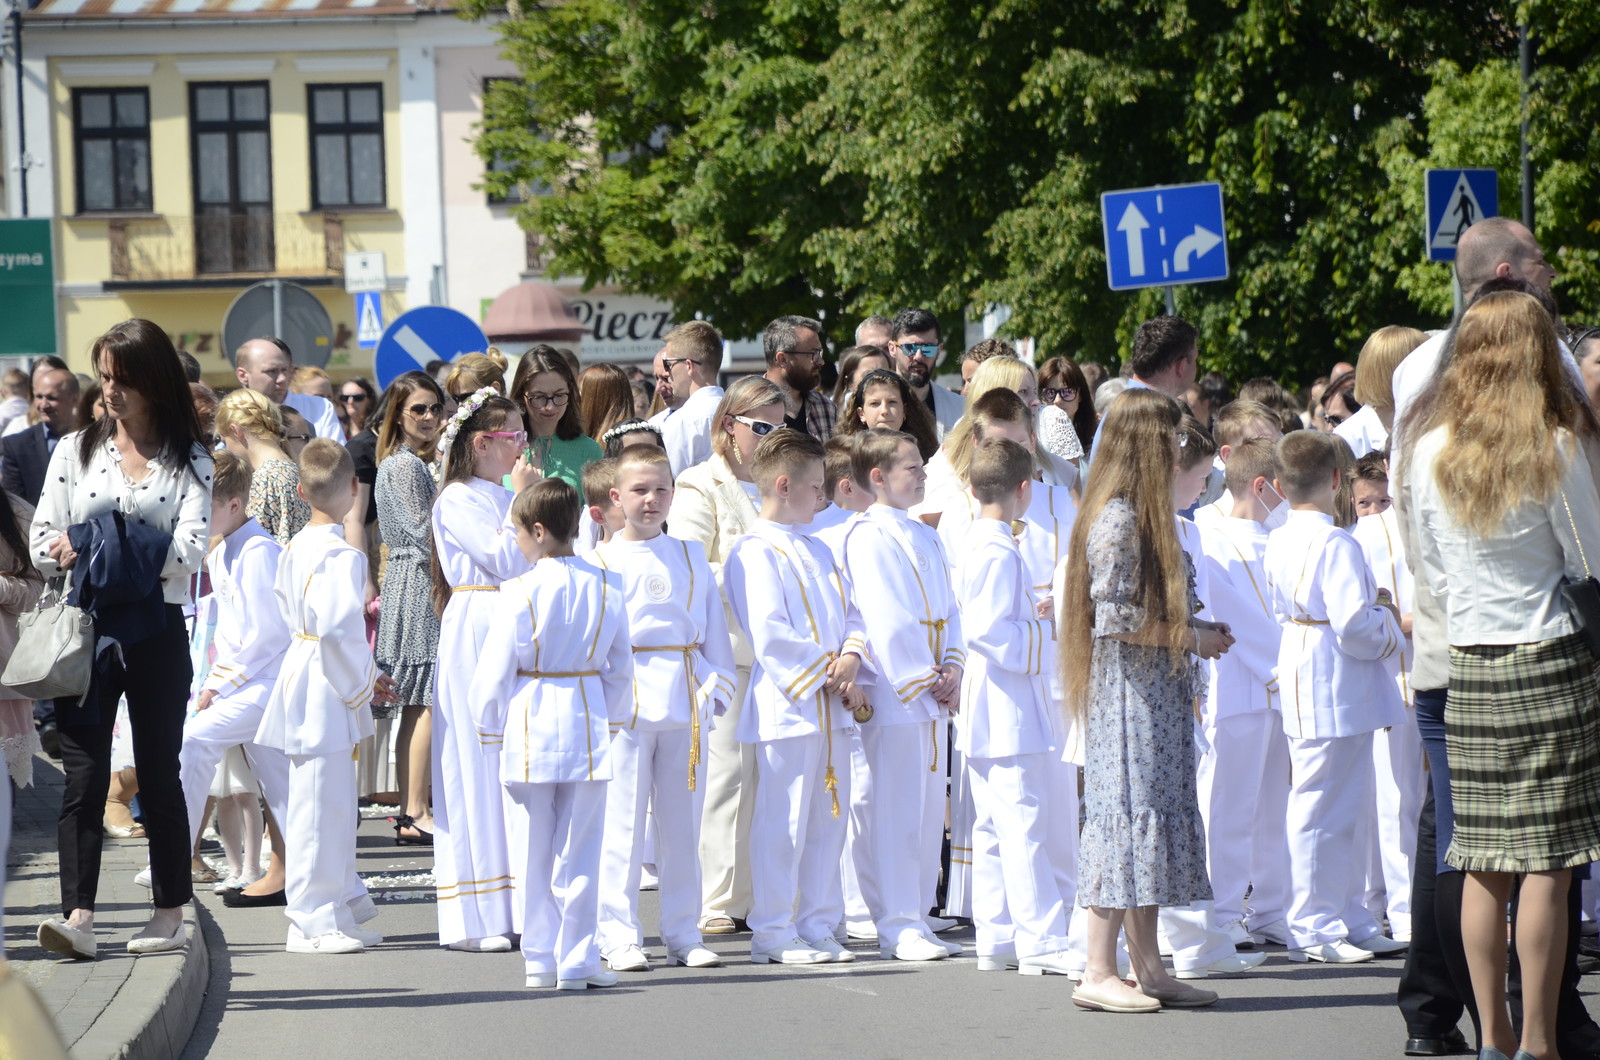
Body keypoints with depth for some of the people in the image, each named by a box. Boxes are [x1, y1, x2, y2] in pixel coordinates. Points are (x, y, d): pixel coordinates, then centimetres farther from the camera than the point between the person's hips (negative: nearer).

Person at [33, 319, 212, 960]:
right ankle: (77, 914, -15)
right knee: (82, 772, -8)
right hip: (85, 629, 1)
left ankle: (171, 913, 14)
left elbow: (191, 550, -10)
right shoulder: (76, 450, 10)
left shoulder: (190, 462, 4)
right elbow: (41, 541, 6)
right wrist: (65, 552, -18)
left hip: (156, 634, -1)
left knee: (159, 772, 5)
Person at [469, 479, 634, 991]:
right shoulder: (606, 587, 0)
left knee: (534, 851, 7)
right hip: (587, 726, 3)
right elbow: (620, 667, 8)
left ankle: (540, 961, 12)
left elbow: (494, 673, -8)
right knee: (580, 849, 7)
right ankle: (577, 960, 6)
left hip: (530, 727, -3)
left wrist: (488, 731, 6)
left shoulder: (518, 593, -13)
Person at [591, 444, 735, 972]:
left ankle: (682, 934, 15)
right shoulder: (600, 562, 1)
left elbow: (714, 629, 14)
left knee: (683, 824, 8)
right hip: (624, 706, -4)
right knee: (622, 824, -3)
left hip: (685, 707, 4)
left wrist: (715, 687, 4)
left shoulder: (691, 557, 12)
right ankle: (619, 936, 2)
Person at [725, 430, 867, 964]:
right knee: (783, 821, -5)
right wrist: (828, 677, -15)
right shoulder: (755, 553, -11)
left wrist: (850, 656, -4)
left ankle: (816, 925, 19)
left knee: (828, 819, 11)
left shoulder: (815, 551, 18)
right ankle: (772, 933, 2)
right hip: (786, 706, -9)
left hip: (830, 706, 9)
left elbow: (849, 614, 17)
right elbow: (770, 634, -18)